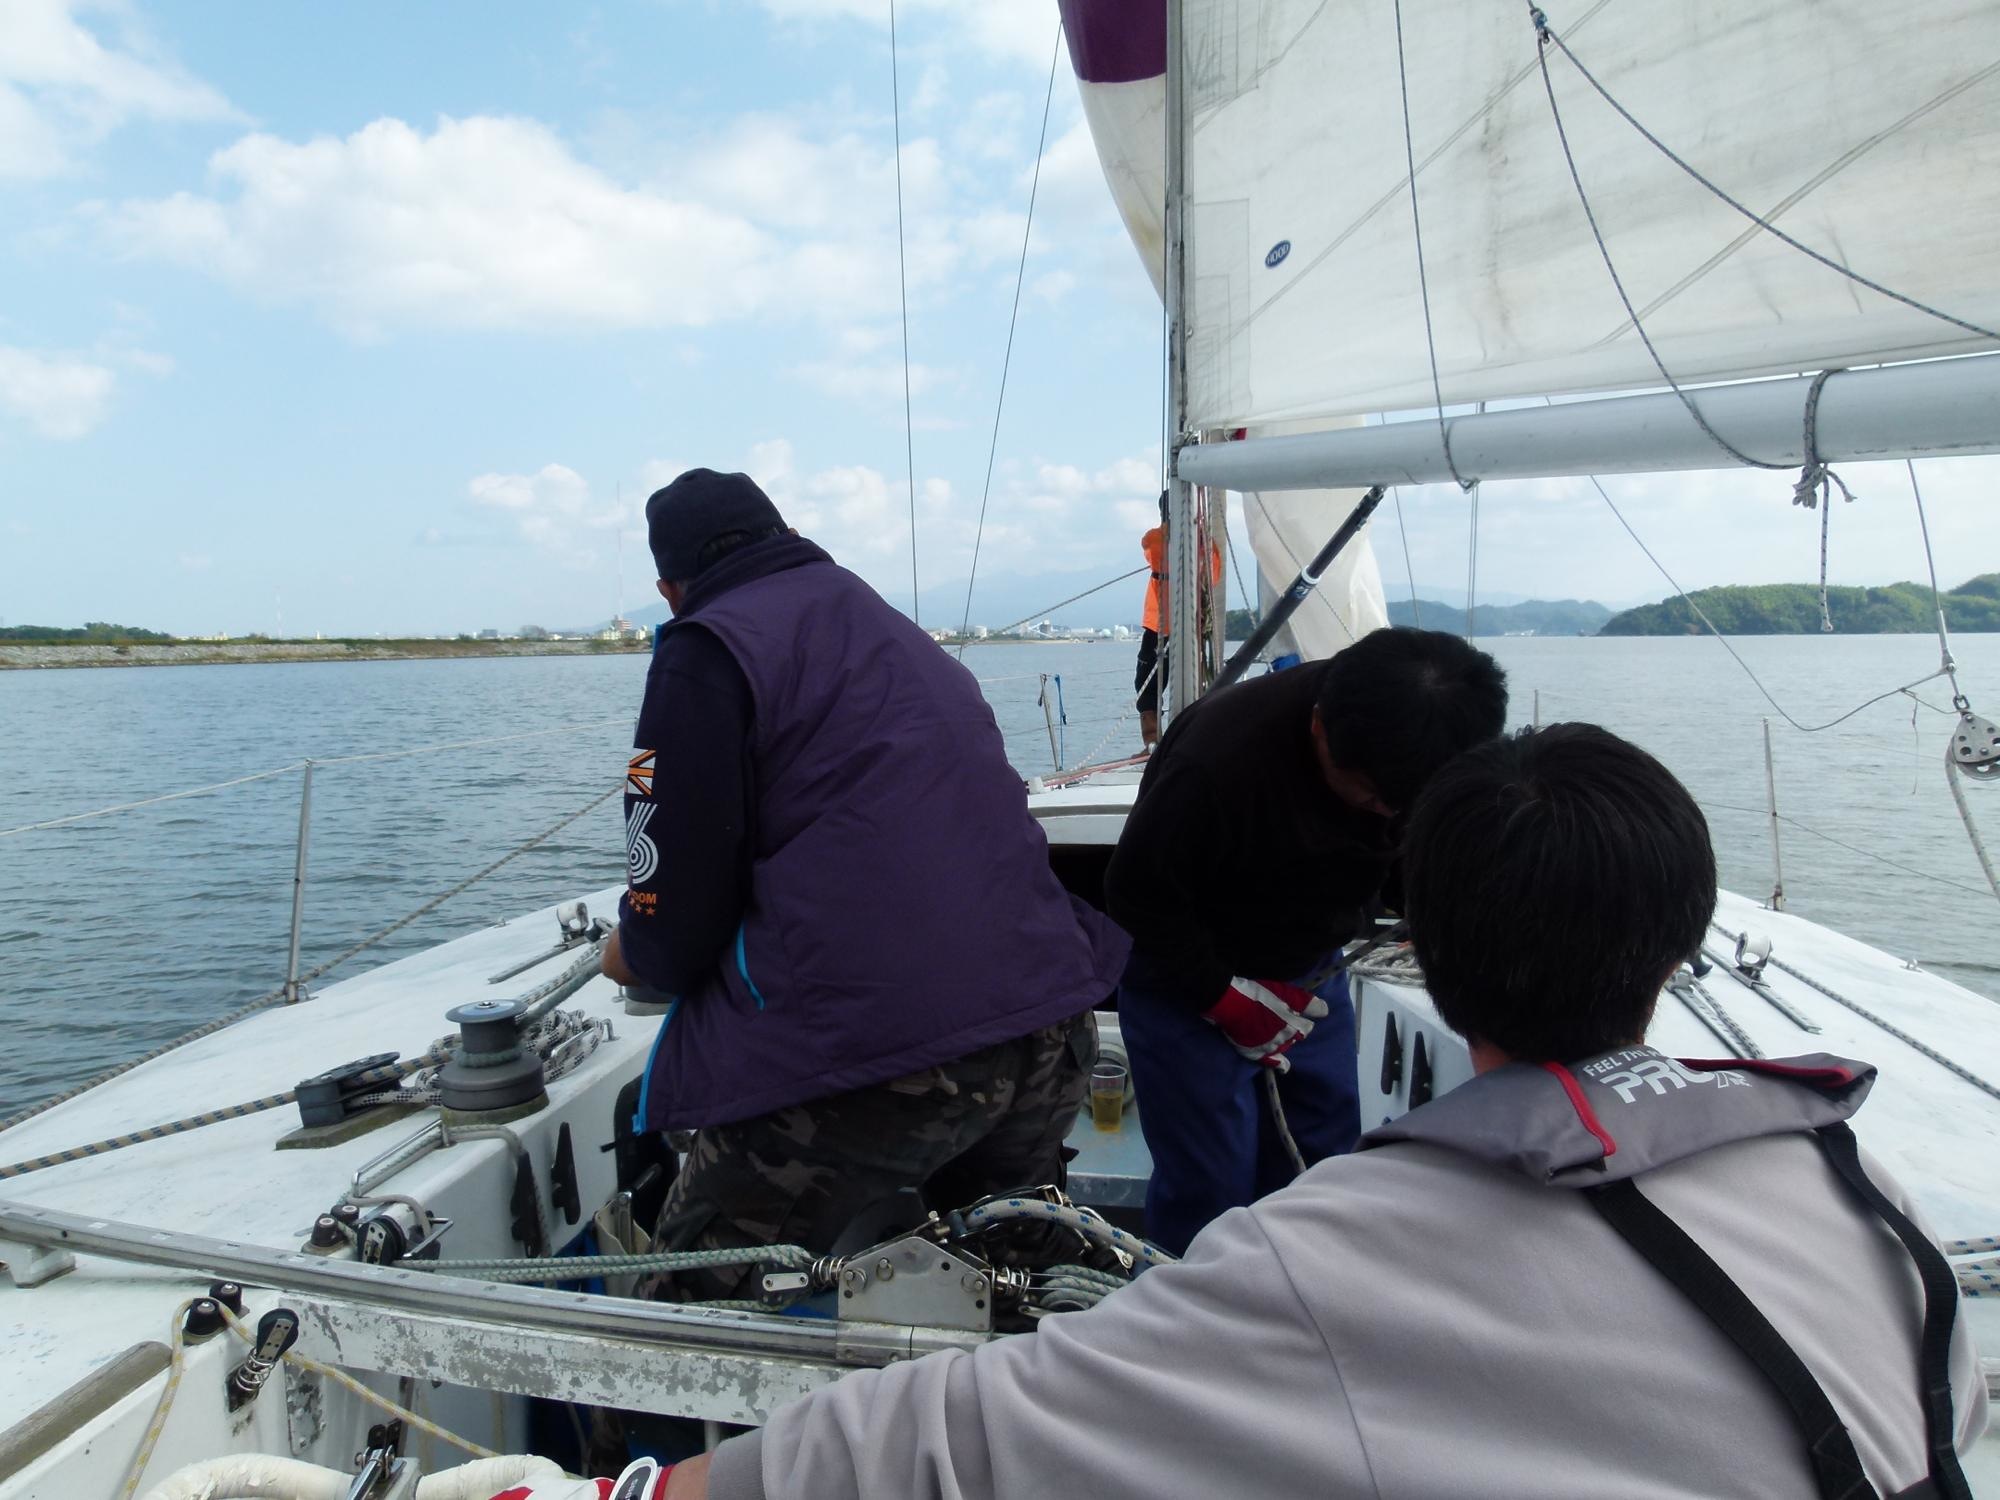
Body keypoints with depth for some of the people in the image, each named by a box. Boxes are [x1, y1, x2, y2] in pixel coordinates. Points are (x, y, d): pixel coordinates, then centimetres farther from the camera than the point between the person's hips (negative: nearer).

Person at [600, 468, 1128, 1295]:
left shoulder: (705, 648, 0)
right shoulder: (904, 636, 22)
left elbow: (675, 931, -5)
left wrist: (628, 955, 20)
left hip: (874, 1061, -7)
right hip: (1052, 1036, 8)